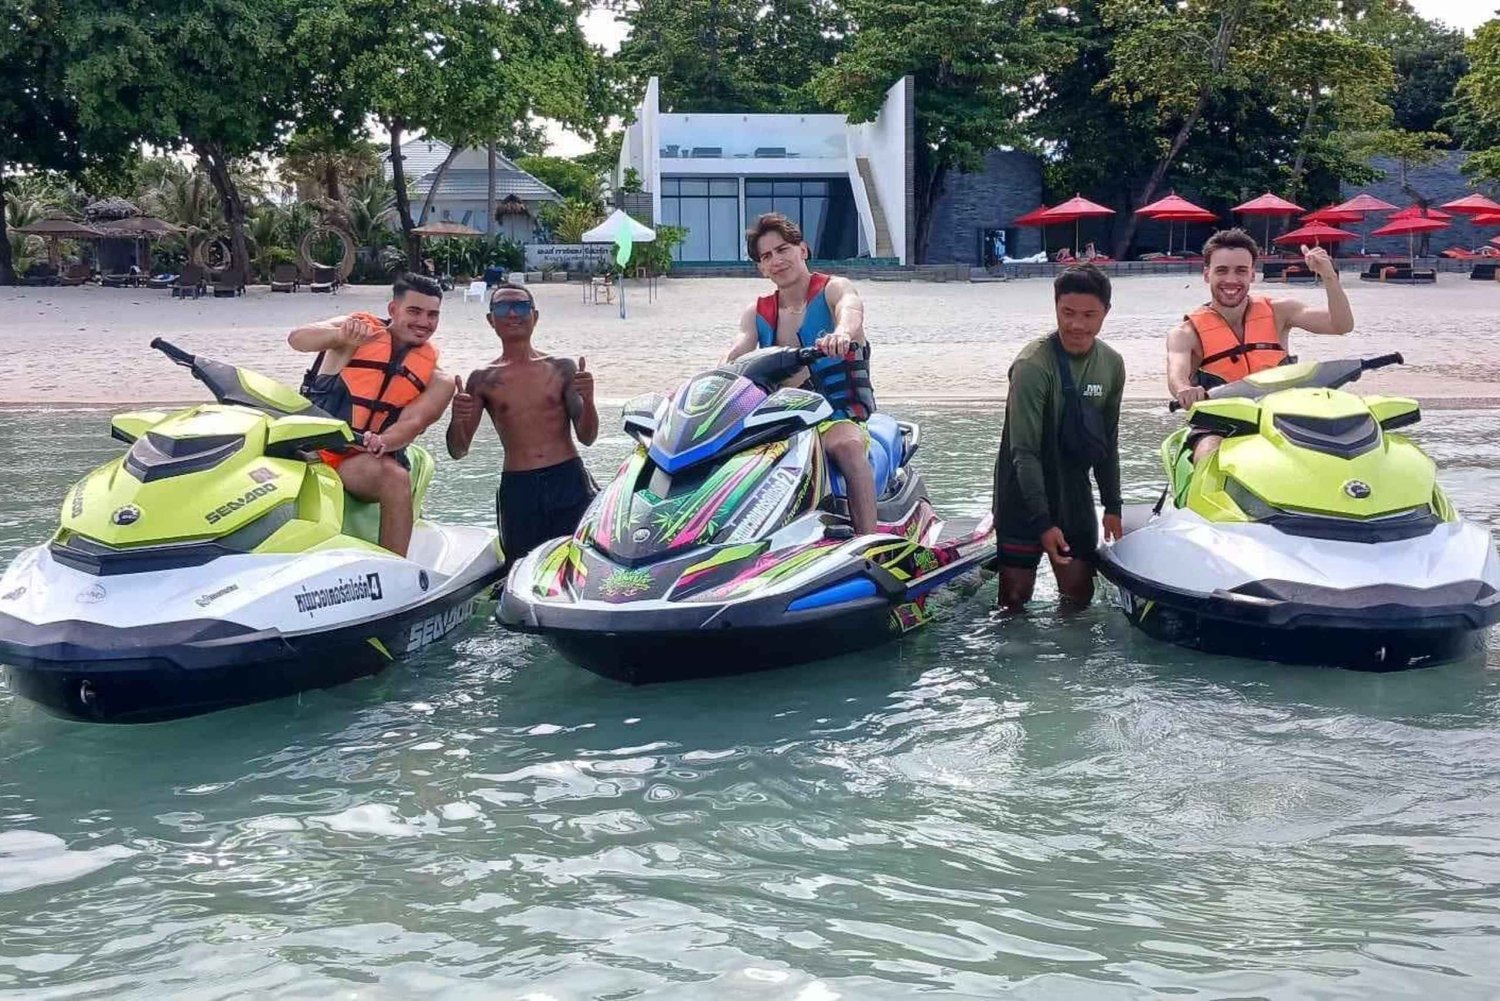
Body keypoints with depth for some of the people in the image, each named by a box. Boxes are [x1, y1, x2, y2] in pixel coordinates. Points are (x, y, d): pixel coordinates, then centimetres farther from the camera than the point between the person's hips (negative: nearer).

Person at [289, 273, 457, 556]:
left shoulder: (437, 379, 11)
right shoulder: (361, 327, 7)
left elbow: (413, 423, -5)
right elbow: (297, 339, -8)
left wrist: (382, 442, -28)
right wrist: (341, 335, -29)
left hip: (364, 459, 1)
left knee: (396, 476, -32)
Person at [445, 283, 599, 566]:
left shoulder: (561, 369, 9)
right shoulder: (482, 380, 9)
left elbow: (586, 437, 7)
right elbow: (458, 451, 9)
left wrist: (587, 400, -12)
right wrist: (456, 419, -12)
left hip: (569, 482, 0)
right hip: (517, 489, 0)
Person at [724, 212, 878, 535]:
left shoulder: (834, 289, 1)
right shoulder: (757, 313, 15)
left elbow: (850, 309, -24)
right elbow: (735, 355, -2)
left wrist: (842, 333, -50)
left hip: (839, 417, -4)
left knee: (847, 445, -38)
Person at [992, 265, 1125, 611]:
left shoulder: (1112, 364, 0)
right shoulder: (1033, 365, -20)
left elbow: (1107, 441, 11)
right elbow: (1024, 450, -20)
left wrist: (1112, 506, 9)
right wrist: (1042, 522, -23)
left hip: (1073, 489, 5)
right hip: (1023, 490, -5)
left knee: (1080, 594, 7)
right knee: (1016, 596, -4)